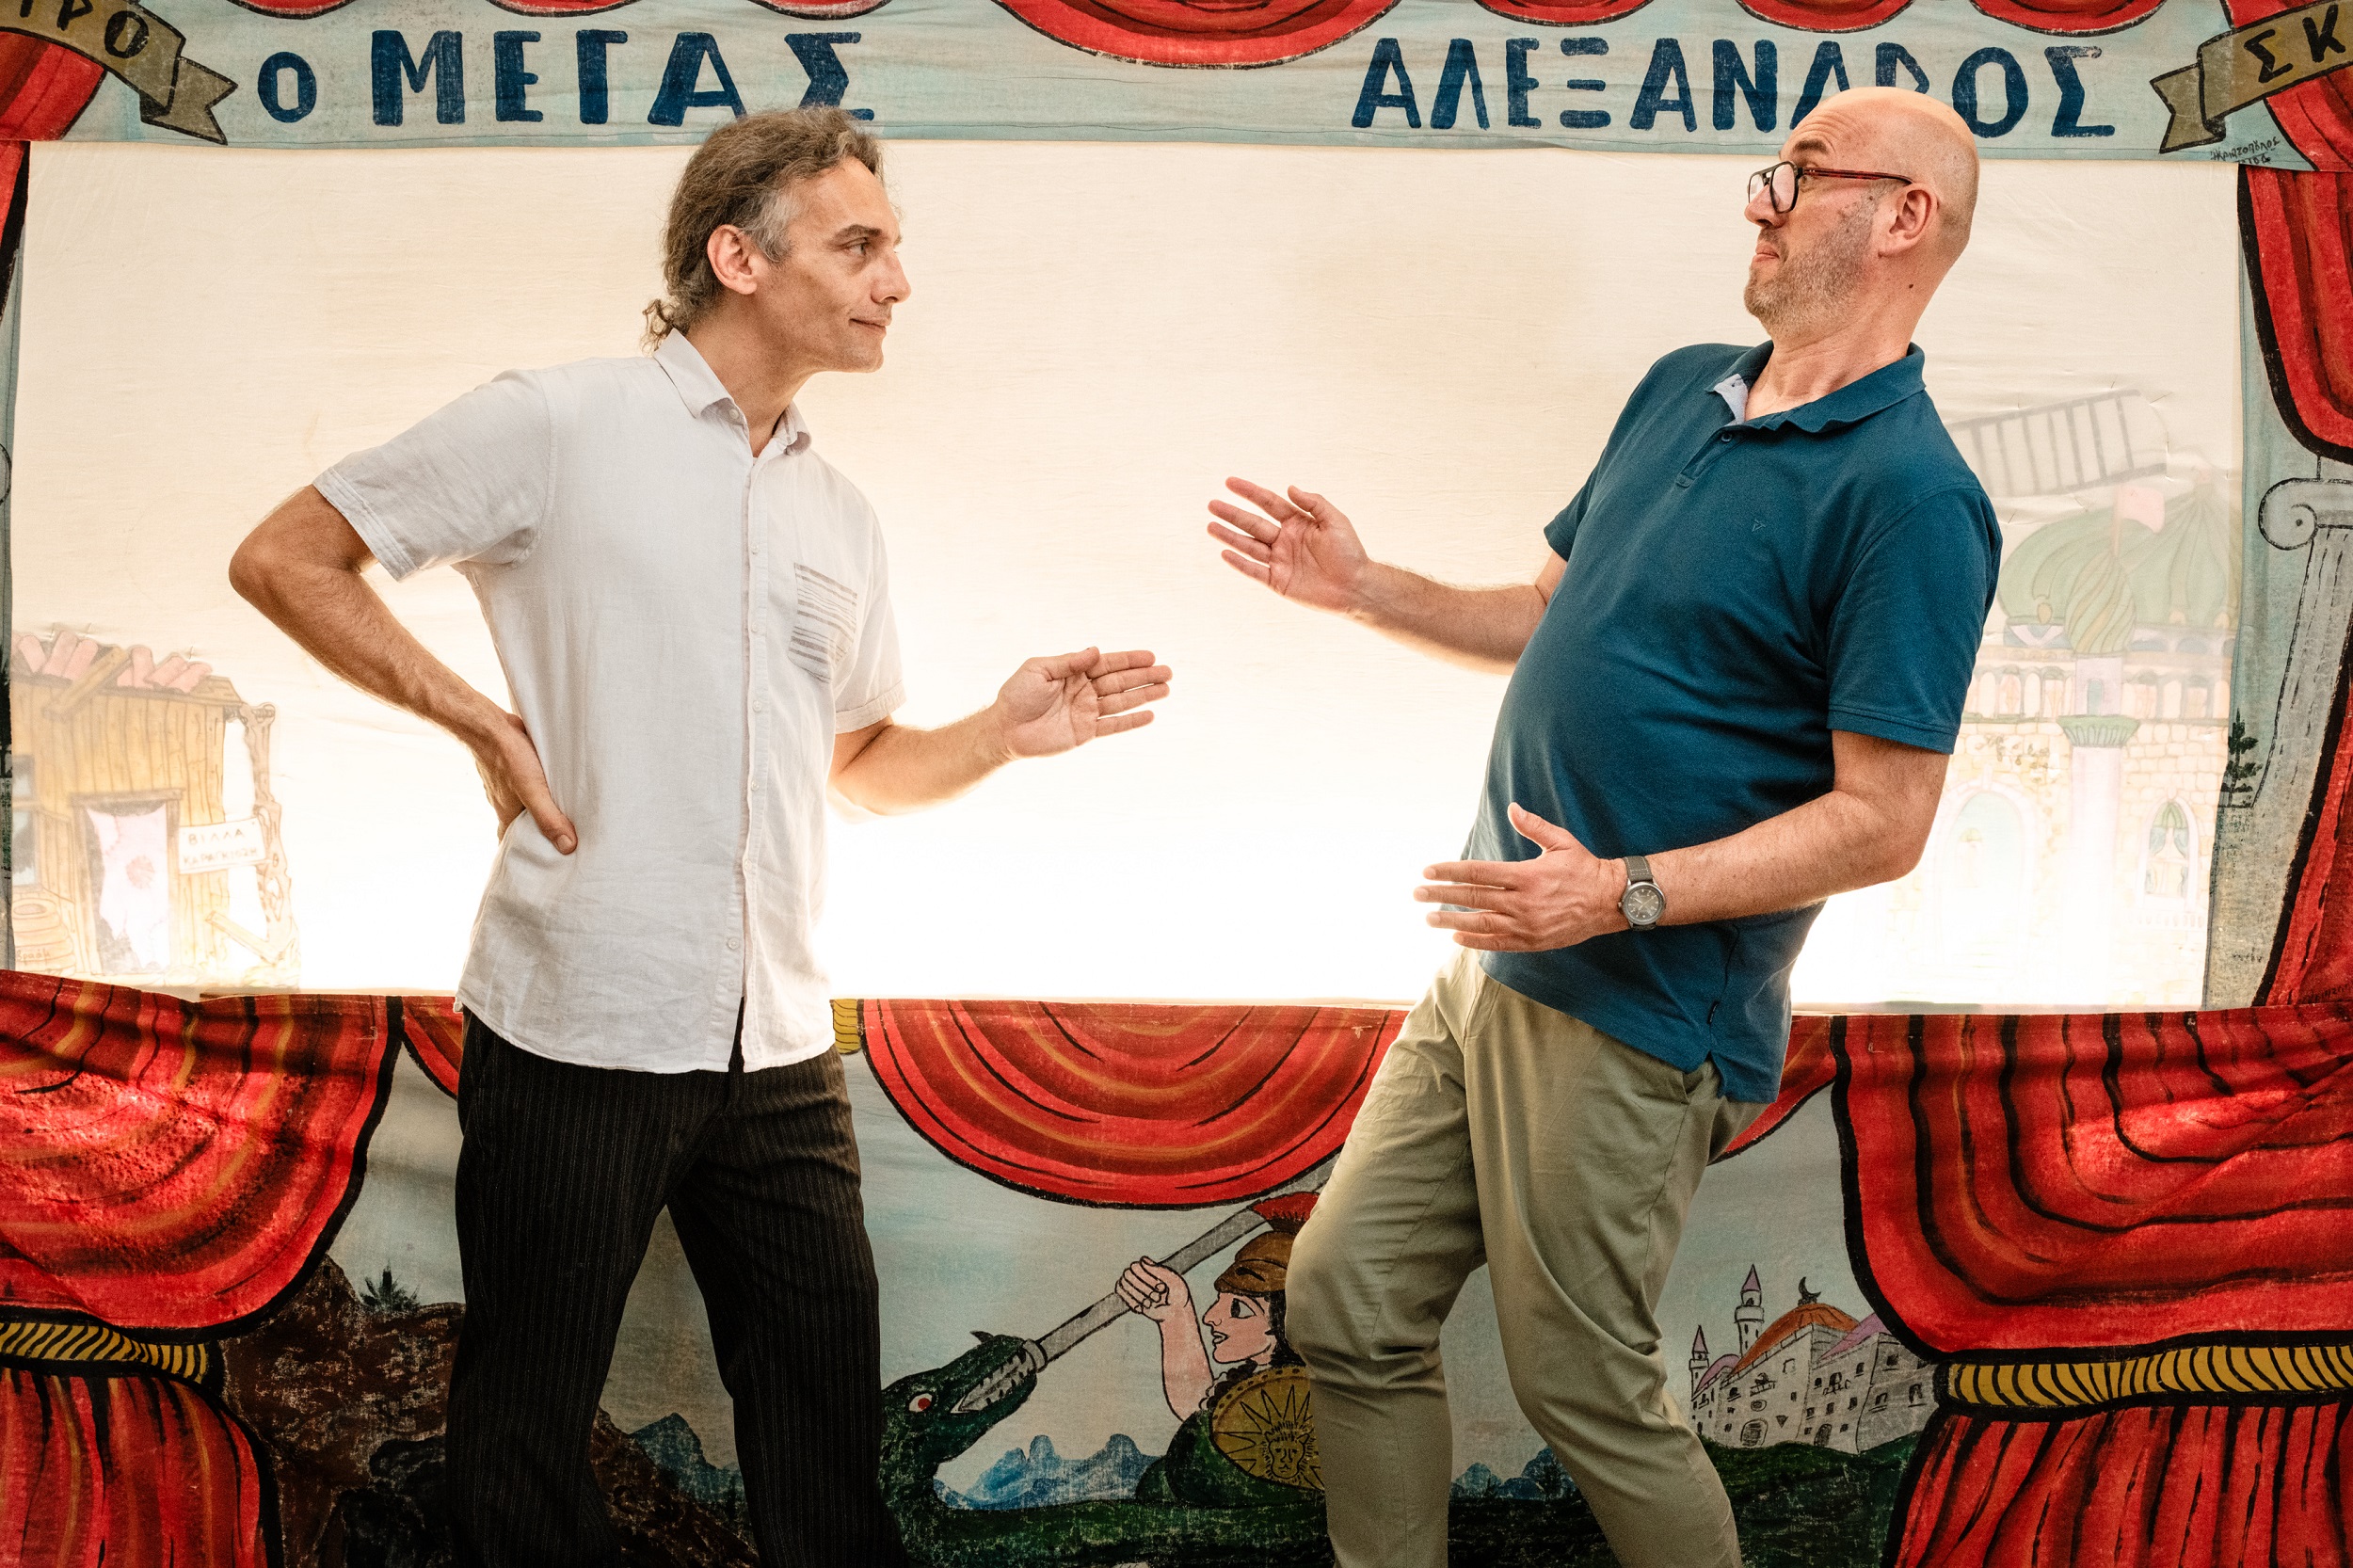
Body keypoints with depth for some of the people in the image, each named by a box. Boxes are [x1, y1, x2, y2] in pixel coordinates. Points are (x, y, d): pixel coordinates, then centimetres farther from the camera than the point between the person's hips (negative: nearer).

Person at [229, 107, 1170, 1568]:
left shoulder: (841, 517, 14)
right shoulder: (557, 424, -4)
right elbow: (285, 559, -2)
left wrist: (1003, 733, 4)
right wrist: (479, 717, -10)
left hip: (778, 1048, 5)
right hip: (579, 1026, -5)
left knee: (827, 1417, 12)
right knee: (532, 1417, 8)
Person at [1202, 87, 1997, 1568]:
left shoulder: (1908, 494, -16)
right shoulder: (1681, 390, 11)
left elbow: (1883, 822, -19)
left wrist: (1629, 891, -25)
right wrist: (1365, 587, 10)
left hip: (1634, 1020, -8)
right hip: (1487, 965, 8)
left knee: (1587, 1389, 6)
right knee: (1350, 1303, 12)